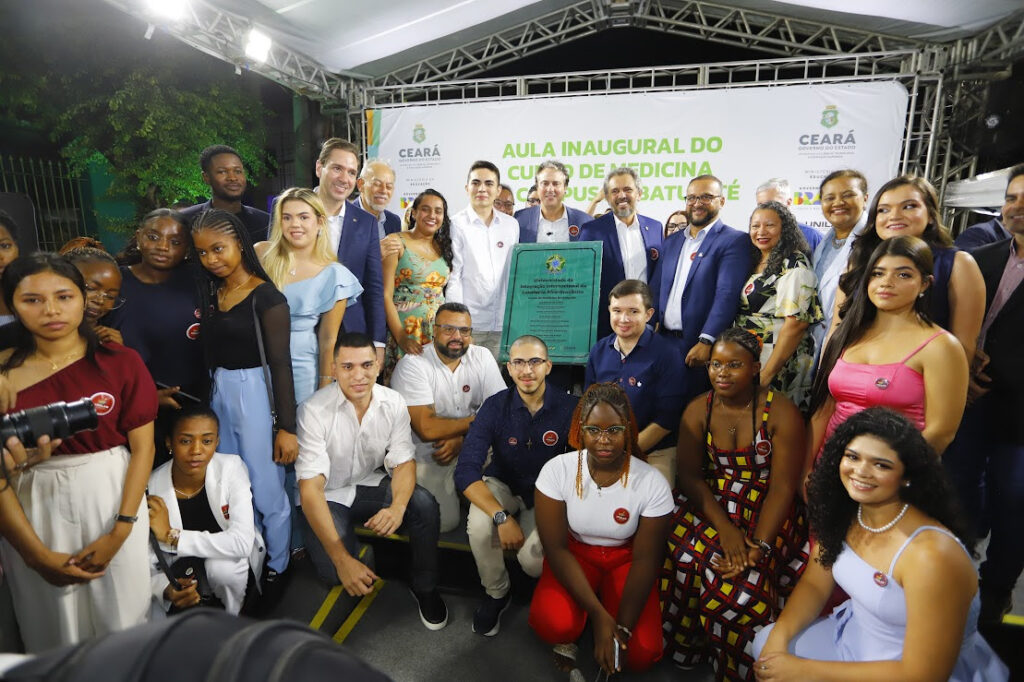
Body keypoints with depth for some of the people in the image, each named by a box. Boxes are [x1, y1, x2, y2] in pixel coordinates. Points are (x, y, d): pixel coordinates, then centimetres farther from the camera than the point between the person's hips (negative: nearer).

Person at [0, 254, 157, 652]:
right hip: (34, 510, 1)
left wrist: (119, 532, -10)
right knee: (54, 634, 16)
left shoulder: (122, 362, -5)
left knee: (121, 622, 13)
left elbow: (143, 447, -5)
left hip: (113, 498, 0)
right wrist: (35, 553, -8)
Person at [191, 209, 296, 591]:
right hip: (219, 394, 6)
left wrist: (287, 427, -15)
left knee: (267, 492, 5)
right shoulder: (209, 291, 7)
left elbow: (280, 363, -14)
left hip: (256, 395, -6)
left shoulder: (266, 296, -13)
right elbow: (211, 351, 5)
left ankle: (276, 569, 27)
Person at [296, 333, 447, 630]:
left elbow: (404, 462, -10)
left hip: (372, 485, 3)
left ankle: (425, 588, -1)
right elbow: (310, 488, -26)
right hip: (328, 496, -2)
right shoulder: (314, 410, -24)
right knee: (333, 570, -26)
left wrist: (397, 507, -35)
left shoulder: (393, 403, -12)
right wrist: (342, 558, -35)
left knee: (424, 505, -25)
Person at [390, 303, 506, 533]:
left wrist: (462, 438, -19)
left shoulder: (482, 357, -2)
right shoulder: (412, 365, -15)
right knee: (445, 521, -16)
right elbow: (427, 429, -22)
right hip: (428, 456, -3)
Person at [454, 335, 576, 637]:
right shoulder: (495, 406, -17)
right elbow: (466, 472, -23)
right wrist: (502, 517, -34)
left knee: (532, 558, -26)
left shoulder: (568, 408, -17)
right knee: (479, 526, -30)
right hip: (502, 486, 1)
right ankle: (496, 592, 2)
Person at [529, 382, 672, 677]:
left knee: (643, 652, -18)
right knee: (551, 623, -29)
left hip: (624, 560, 1)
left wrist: (623, 627, -17)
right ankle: (569, 634, 8)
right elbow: (557, 548, -15)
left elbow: (645, 560, -11)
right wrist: (599, 615, -20)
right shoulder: (557, 471, -20)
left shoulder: (652, 483, -19)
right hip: (574, 555, 0)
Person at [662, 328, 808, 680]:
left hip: (764, 513, -2)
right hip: (709, 505, 3)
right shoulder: (698, 410, 0)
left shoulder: (781, 411, -9)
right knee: (680, 561, -22)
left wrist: (759, 545, -21)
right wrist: (724, 528, -18)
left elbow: (783, 486, -11)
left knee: (743, 582, -24)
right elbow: (689, 475, -5)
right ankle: (685, 646, 5)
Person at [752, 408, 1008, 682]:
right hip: (855, 635, 7)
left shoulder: (932, 555, -29)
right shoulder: (844, 514, -9)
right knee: (765, 642, 3)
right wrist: (778, 636, -17)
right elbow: (814, 584, 1)